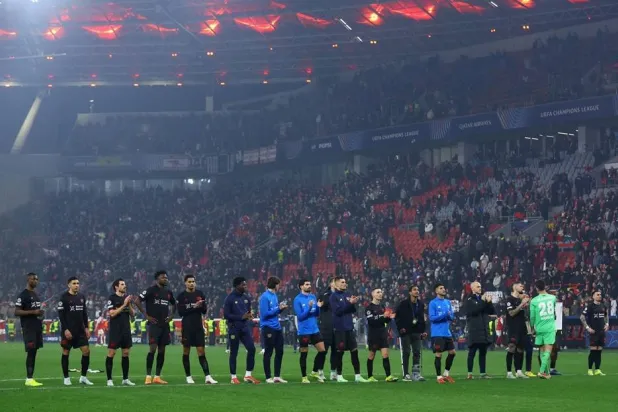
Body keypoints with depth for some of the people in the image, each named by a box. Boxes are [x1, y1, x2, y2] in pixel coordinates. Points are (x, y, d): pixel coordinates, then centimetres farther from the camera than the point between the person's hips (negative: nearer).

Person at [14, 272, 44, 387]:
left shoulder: (35, 295, 18)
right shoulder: (23, 295, -9)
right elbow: (17, 312, -15)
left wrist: (40, 313, 13)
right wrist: (33, 312, -20)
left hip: (37, 327, 8)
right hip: (28, 329, -8)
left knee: (34, 352, 7)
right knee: (30, 352, -11)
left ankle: (30, 378, 9)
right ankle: (29, 379, -10)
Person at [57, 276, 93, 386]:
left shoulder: (81, 297, 10)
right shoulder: (64, 297, -8)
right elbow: (61, 314, -11)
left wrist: (86, 328, 10)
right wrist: (65, 329, -17)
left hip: (80, 330, 6)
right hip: (68, 330, -6)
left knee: (86, 351, -1)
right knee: (66, 352, 1)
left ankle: (83, 377, 7)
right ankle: (66, 378, 9)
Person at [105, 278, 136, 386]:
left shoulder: (127, 297, 11)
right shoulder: (112, 298, -6)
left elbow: (133, 314, 11)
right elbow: (112, 313, -16)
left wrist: (129, 305, -6)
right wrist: (124, 305, -17)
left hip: (126, 330, 6)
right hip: (115, 330, -6)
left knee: (126, 353, 7)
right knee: (111, 353, -6)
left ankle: (125, 379, 13)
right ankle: (109, 379, -3)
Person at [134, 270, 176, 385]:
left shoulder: (168, 292, 13)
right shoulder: (151, 290, -6)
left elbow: (174, 304, 30)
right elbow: (137, 301, -11)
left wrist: (171, 315, 13)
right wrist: (146, 315, -12)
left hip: (165, 325, 7)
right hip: (154, 324, -7)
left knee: (161, 351, 6)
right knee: (153, 349, -12)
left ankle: (157, 377, 10)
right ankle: (148, 377, -9)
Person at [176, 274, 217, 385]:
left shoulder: (200, 294, 7)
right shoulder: (181, 296, -2)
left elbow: (205, 310, 6)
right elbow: (181, 312, -11)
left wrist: (201, 305, -15)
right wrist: (194, 307, -18)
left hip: (198, 327, 2)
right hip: (187, 327, -2)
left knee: (201, 351, -2)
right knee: (186, 351, 5)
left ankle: (207, 376, -8)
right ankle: (188, 376, 13)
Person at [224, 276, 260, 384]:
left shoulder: (246, 297, 9)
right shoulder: (230, 298, -9)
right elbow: (226, 315, -13)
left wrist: (250, 315, -4)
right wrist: (241, 317, -19)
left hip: (245, 328, 5)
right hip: (234, 329, -5)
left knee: (251, 348, -4)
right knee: (234, 352, 2)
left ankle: (248, 375, 5)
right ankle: (233, 377, 10)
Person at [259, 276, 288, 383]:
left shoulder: (274, 295, 13)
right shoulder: (265, 297, -13)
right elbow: (265, 313, -18)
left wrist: (281, 308, 1)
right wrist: (278, 308, -16)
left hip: (277, 327, 8)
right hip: (268, 327, -8)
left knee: (279, 351, 9)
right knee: (268, 352, -1)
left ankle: (277, 376, 16)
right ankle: (268, 377, 6)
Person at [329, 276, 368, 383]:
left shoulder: (347, 295, 11)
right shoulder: (334, 296, -6)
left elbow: (353, 310, 11)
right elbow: (337, 311, -16)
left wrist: (354, 303, -9)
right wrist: (349, 303, -20)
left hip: (349, 327, 6)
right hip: (340, 328, -6)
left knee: (354, 351, 3)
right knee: (340, 352, 0)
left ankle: (357, 375, 5)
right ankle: (339, 376, 9)